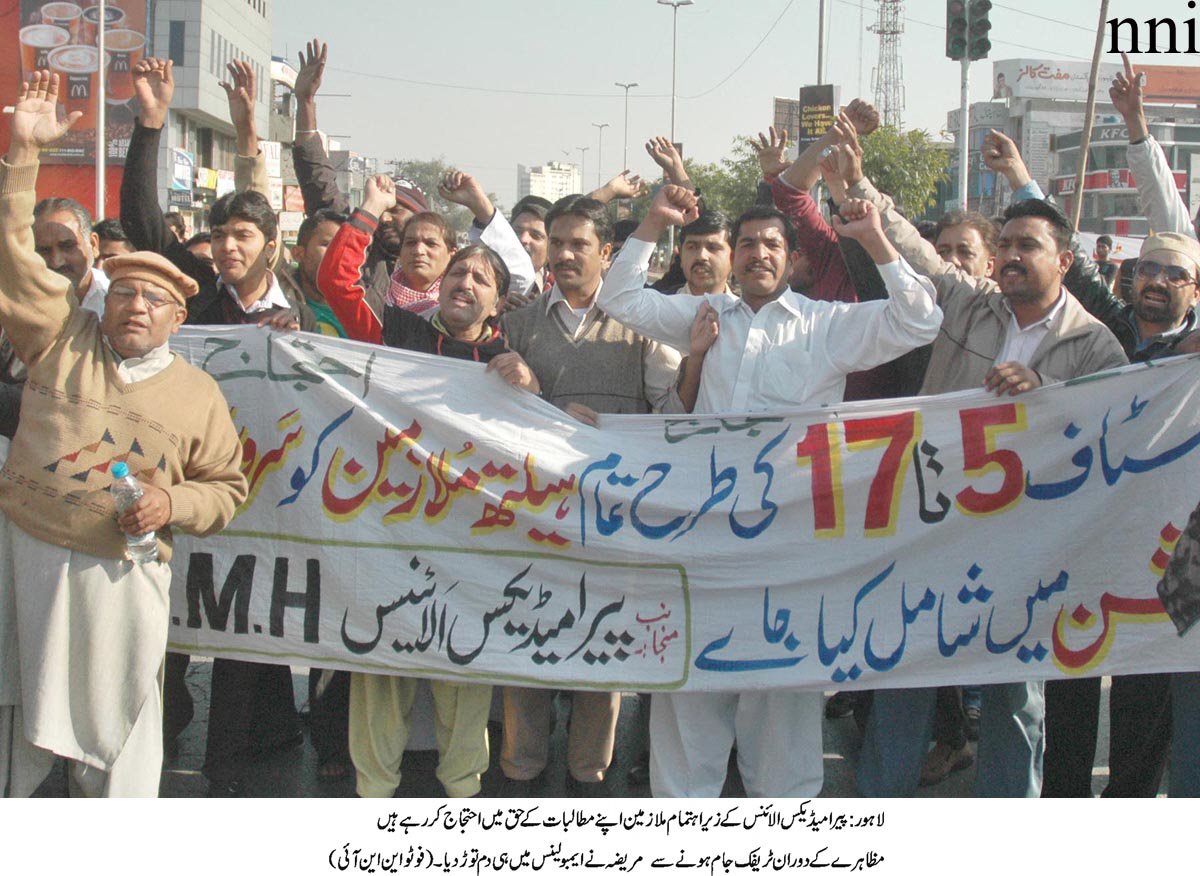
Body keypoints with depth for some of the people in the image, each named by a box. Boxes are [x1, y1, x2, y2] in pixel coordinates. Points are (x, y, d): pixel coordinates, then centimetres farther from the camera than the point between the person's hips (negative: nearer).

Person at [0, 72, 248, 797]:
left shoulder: (198, 393, 4)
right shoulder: (63, 338, 4)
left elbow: (227, 487, 11)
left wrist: (174, 505, -10)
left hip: (122, 573, -1)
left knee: (116, 732, 5)